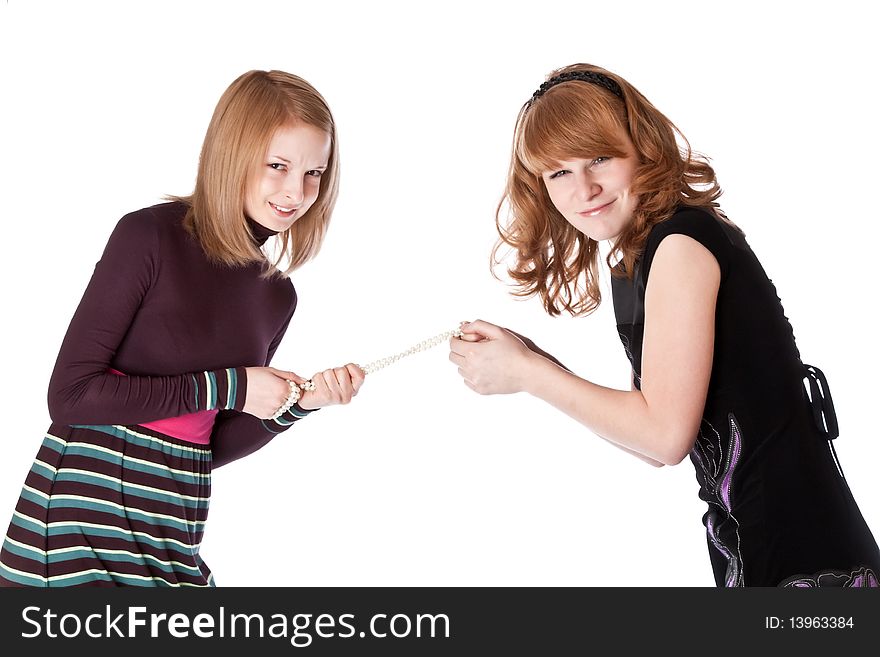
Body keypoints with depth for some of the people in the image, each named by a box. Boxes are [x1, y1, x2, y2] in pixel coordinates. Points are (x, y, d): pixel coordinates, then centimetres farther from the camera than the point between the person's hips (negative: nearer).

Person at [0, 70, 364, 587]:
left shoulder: (277, 296, 8)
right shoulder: (150, 237, -10)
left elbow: (214, 446, 12)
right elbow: (71, 395, -14)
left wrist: (301, 404, -4)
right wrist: (227, 387, -13)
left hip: (174, 531, 5)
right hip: (82, 512, -5)